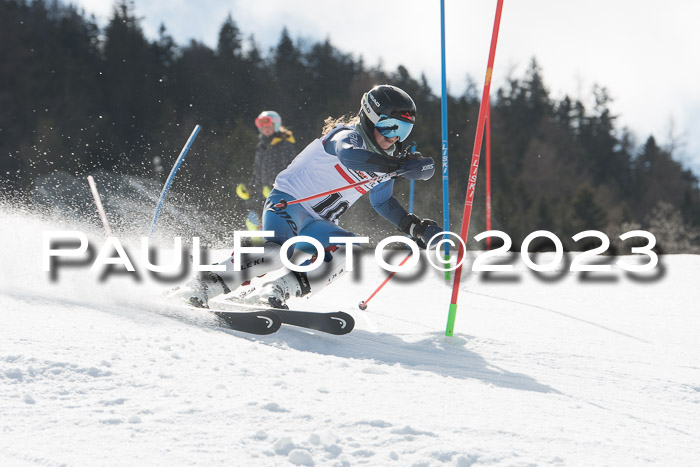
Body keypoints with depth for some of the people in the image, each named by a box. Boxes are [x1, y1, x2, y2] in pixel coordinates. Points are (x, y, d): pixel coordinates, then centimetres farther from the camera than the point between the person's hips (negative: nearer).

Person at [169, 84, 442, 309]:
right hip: (287, 202, -8)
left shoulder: (384, 160, 12)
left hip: (317, 224, 8)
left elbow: (384, 202, 29)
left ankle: (276, 289, -20)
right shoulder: (348, 135, -12)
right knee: (280, 252, -35)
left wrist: (417, 228, 17)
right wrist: (402, 165, -42)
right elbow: (349, 156, -38)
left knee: (349, 250, -21)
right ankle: (205, 284, -28)